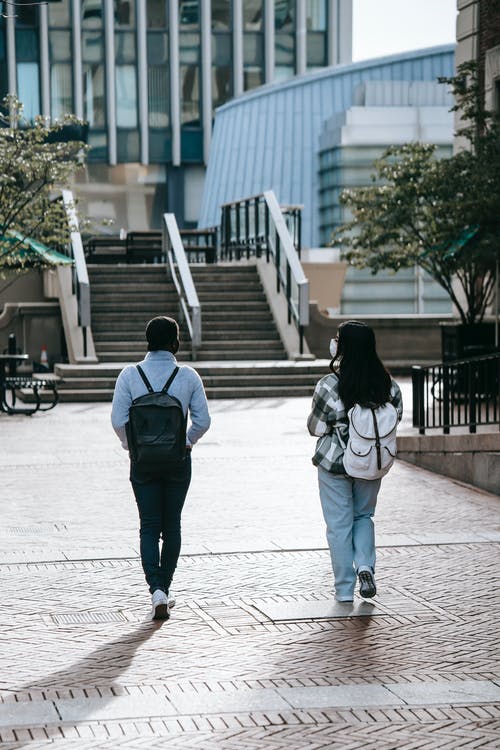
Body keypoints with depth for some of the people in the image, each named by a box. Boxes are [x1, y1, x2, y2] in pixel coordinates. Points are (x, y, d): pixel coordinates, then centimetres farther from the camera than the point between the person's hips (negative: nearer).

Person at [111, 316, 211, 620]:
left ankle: (157, 590, -12)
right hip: (178, 460, 0)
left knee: (149, 527, 4)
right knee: (172, 525, 14)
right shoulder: (188, 376, -6)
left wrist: (132, 444, 7)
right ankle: (165, 588, 20)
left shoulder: (130, 375, -7)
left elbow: (119, 419, -10)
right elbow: (203, 420, -6)